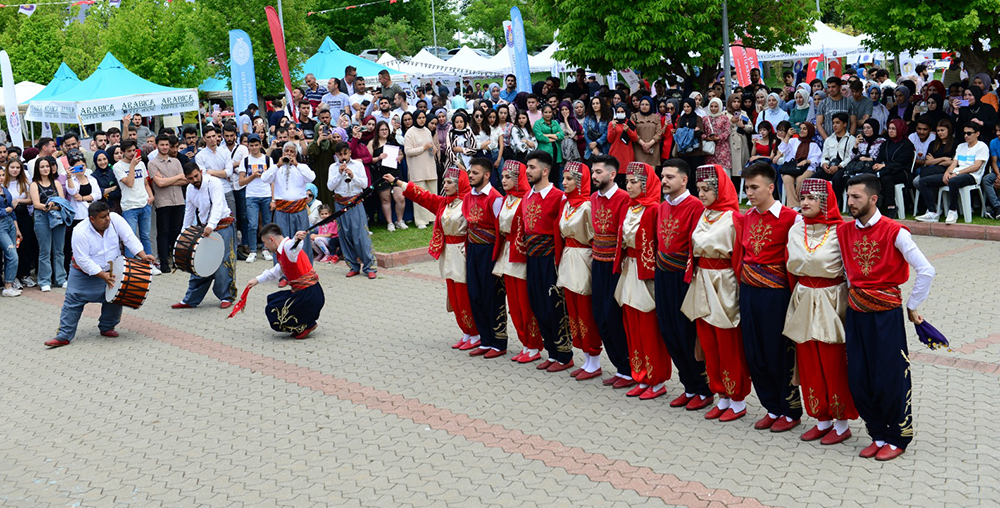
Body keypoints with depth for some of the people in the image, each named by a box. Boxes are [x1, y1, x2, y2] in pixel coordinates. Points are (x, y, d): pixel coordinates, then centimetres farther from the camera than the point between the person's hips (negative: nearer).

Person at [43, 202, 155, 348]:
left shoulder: (115, 219, -17)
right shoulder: (80, 232, -26)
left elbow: (129, 238, -15)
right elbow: (82, 259, -26)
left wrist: (143, 255, -27)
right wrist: (103, 275, -30)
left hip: (110, 270, 3)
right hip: (84, 272, -3)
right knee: (73, 300, -8)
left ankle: (107, 328, 15)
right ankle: (64, 336, -5)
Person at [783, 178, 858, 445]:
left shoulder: (839, 232, -10)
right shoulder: (795, 230, 7)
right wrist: (798, 296, 12)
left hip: (831, 300, -6)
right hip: (803, 300, 6)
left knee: (834, 363, 1)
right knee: (808, 362, 10)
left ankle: (842, 423, 14)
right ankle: (822, 420, 23)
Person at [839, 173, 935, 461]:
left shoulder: (894, 232, -13)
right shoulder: (844, 231, 4)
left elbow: (926, 271, -12)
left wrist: (911, 307, -4)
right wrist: (853, 296, 14)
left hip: (886, 315, -5)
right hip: (855, 314, 5)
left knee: (890, 380, 0)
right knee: (858, 381, 7)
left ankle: (898, 439, 18)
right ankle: (878, 435, 24)